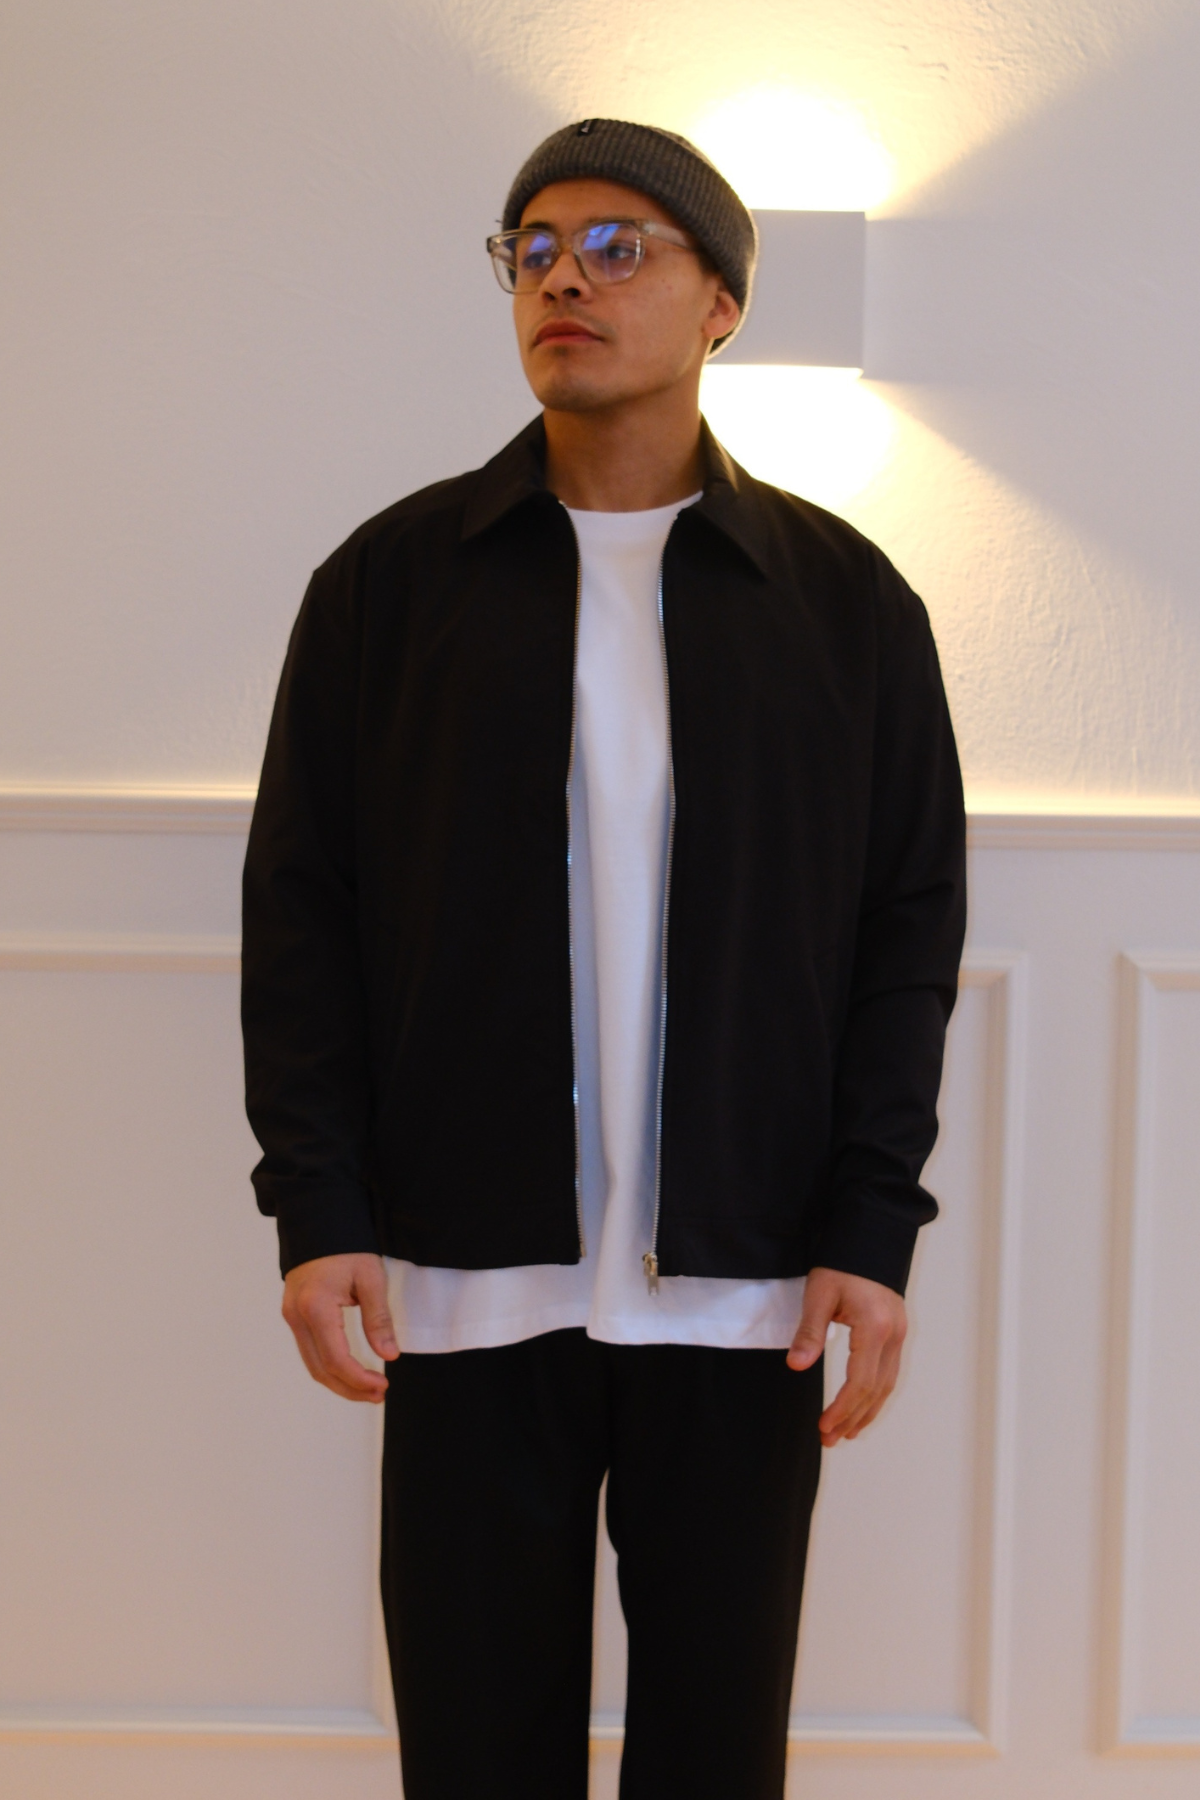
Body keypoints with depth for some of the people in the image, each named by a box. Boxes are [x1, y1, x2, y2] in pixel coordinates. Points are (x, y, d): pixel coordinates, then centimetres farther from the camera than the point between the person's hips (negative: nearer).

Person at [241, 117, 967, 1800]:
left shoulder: (845, 599, 6)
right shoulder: (392, 577, 6)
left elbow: (911, 916, 5)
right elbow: (300, 897, 4)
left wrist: (875, 1227, -4)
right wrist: (314, 1205, -5)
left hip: (748, 1285, 0)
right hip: (466, 1279, 0)